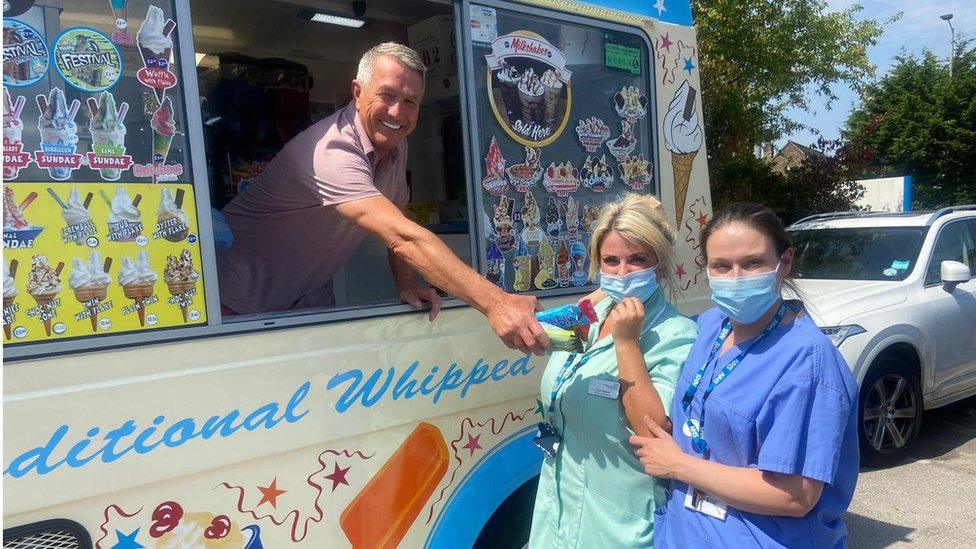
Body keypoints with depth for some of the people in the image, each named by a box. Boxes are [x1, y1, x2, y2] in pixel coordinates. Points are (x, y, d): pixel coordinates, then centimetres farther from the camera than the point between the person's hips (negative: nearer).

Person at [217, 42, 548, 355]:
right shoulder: (332, 152, -34)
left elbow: (397, 223, 6)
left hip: (309, 291, 7)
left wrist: (406, 286, -11)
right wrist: (494, 302, -51)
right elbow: (402, 238, -45)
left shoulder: (395, 145, -5)